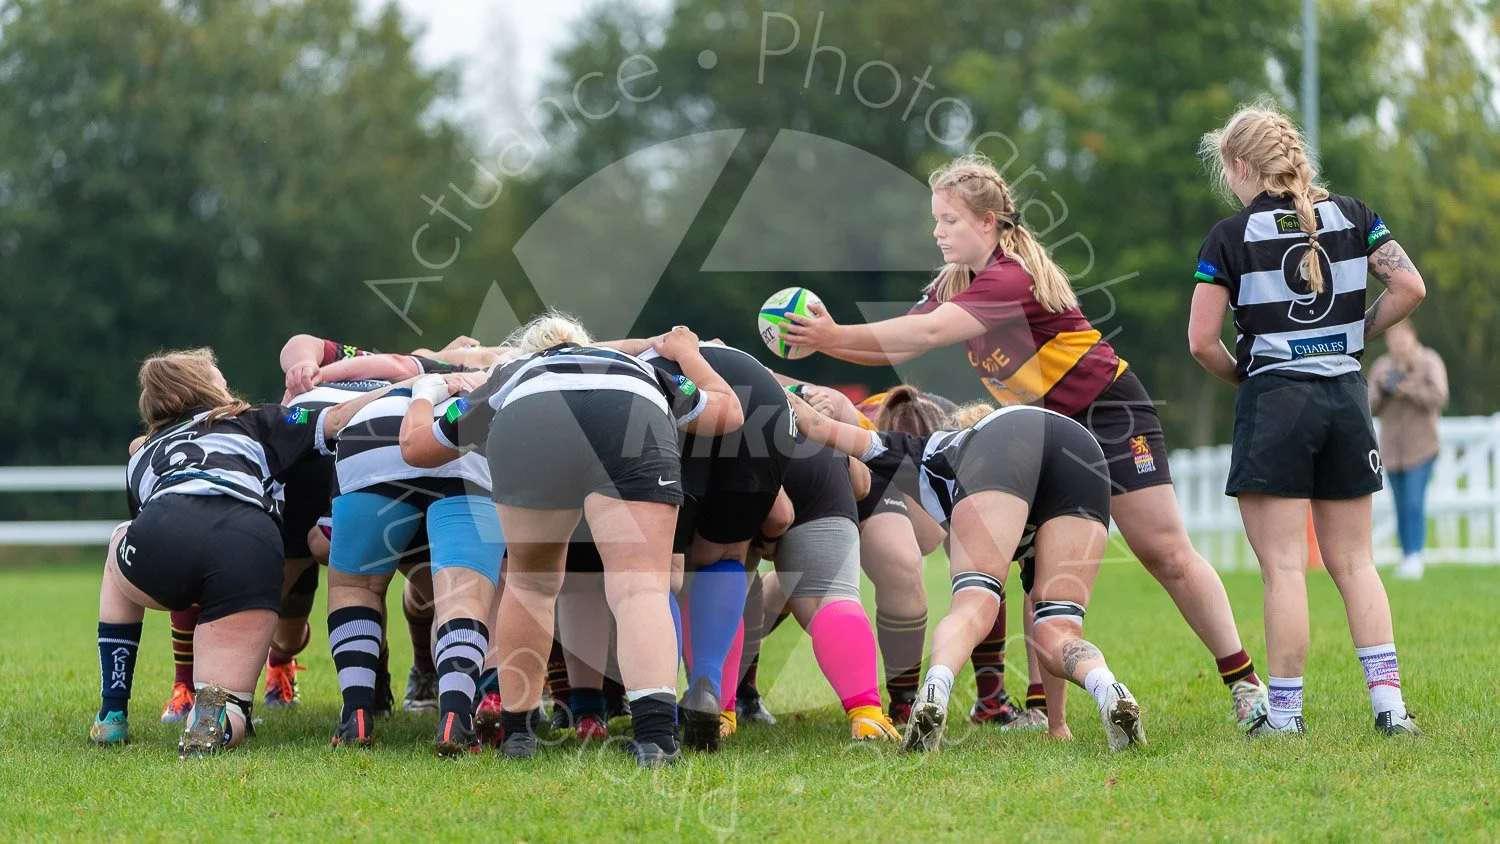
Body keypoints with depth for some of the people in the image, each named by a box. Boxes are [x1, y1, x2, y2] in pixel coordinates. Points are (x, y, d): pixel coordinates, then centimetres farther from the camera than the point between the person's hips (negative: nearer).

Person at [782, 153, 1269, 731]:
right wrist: (824, 341, -18)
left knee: (1166, 554, -6)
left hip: (1109, 411, -8)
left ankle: (1243, 682, 2)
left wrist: (837, 335, -38)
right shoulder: (954, 282, 2)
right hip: (1044, 427, 8)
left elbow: (929, 332, -37)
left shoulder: (1012, 276, -26)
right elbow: (898, 348, -3)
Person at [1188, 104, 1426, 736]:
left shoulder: (1231, 237, -5)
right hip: (1346, 399, 4)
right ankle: (1389, 701, 2)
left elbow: (1202, 340, -8)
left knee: (1283, 566, -2)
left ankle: (1285, 710, -2)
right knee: (1354, 563, 10)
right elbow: (1409, 288, 0)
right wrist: (1357, 334, 12)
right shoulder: (1352, 216, 6)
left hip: (1273, 400, -4)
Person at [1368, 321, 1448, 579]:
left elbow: (1439, 398, -13)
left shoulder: (1429, 363, -3)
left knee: (1415, 504, -15)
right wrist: (1382, 390, -11)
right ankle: (1406, 558, 13)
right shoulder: (1381, 367, 10)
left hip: (1421, 447, -4)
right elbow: (1370, 407, 8)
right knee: (1402, 507, 7)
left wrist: (1408, 391, -19)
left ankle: (1415, 558, -17)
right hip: (1392, 448, 4)